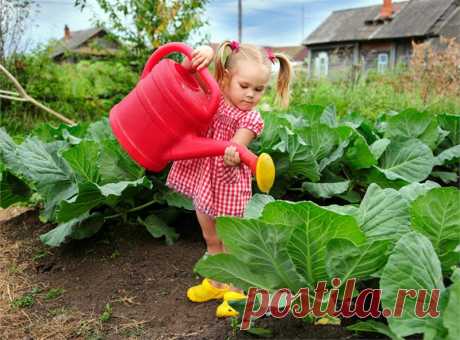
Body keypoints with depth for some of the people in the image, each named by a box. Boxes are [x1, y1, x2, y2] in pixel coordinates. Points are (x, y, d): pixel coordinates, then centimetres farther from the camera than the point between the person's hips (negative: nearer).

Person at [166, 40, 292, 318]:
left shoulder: (250, 119, -15)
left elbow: (235, 148, -26)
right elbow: (188, 71, -4)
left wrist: (233, 156, -50)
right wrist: (206, 53, -25)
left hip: (229, 185, -5)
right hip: (202, 179, 5)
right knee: (211, 239, 20)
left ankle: (234, 291, 24)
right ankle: (216, 283, 39)